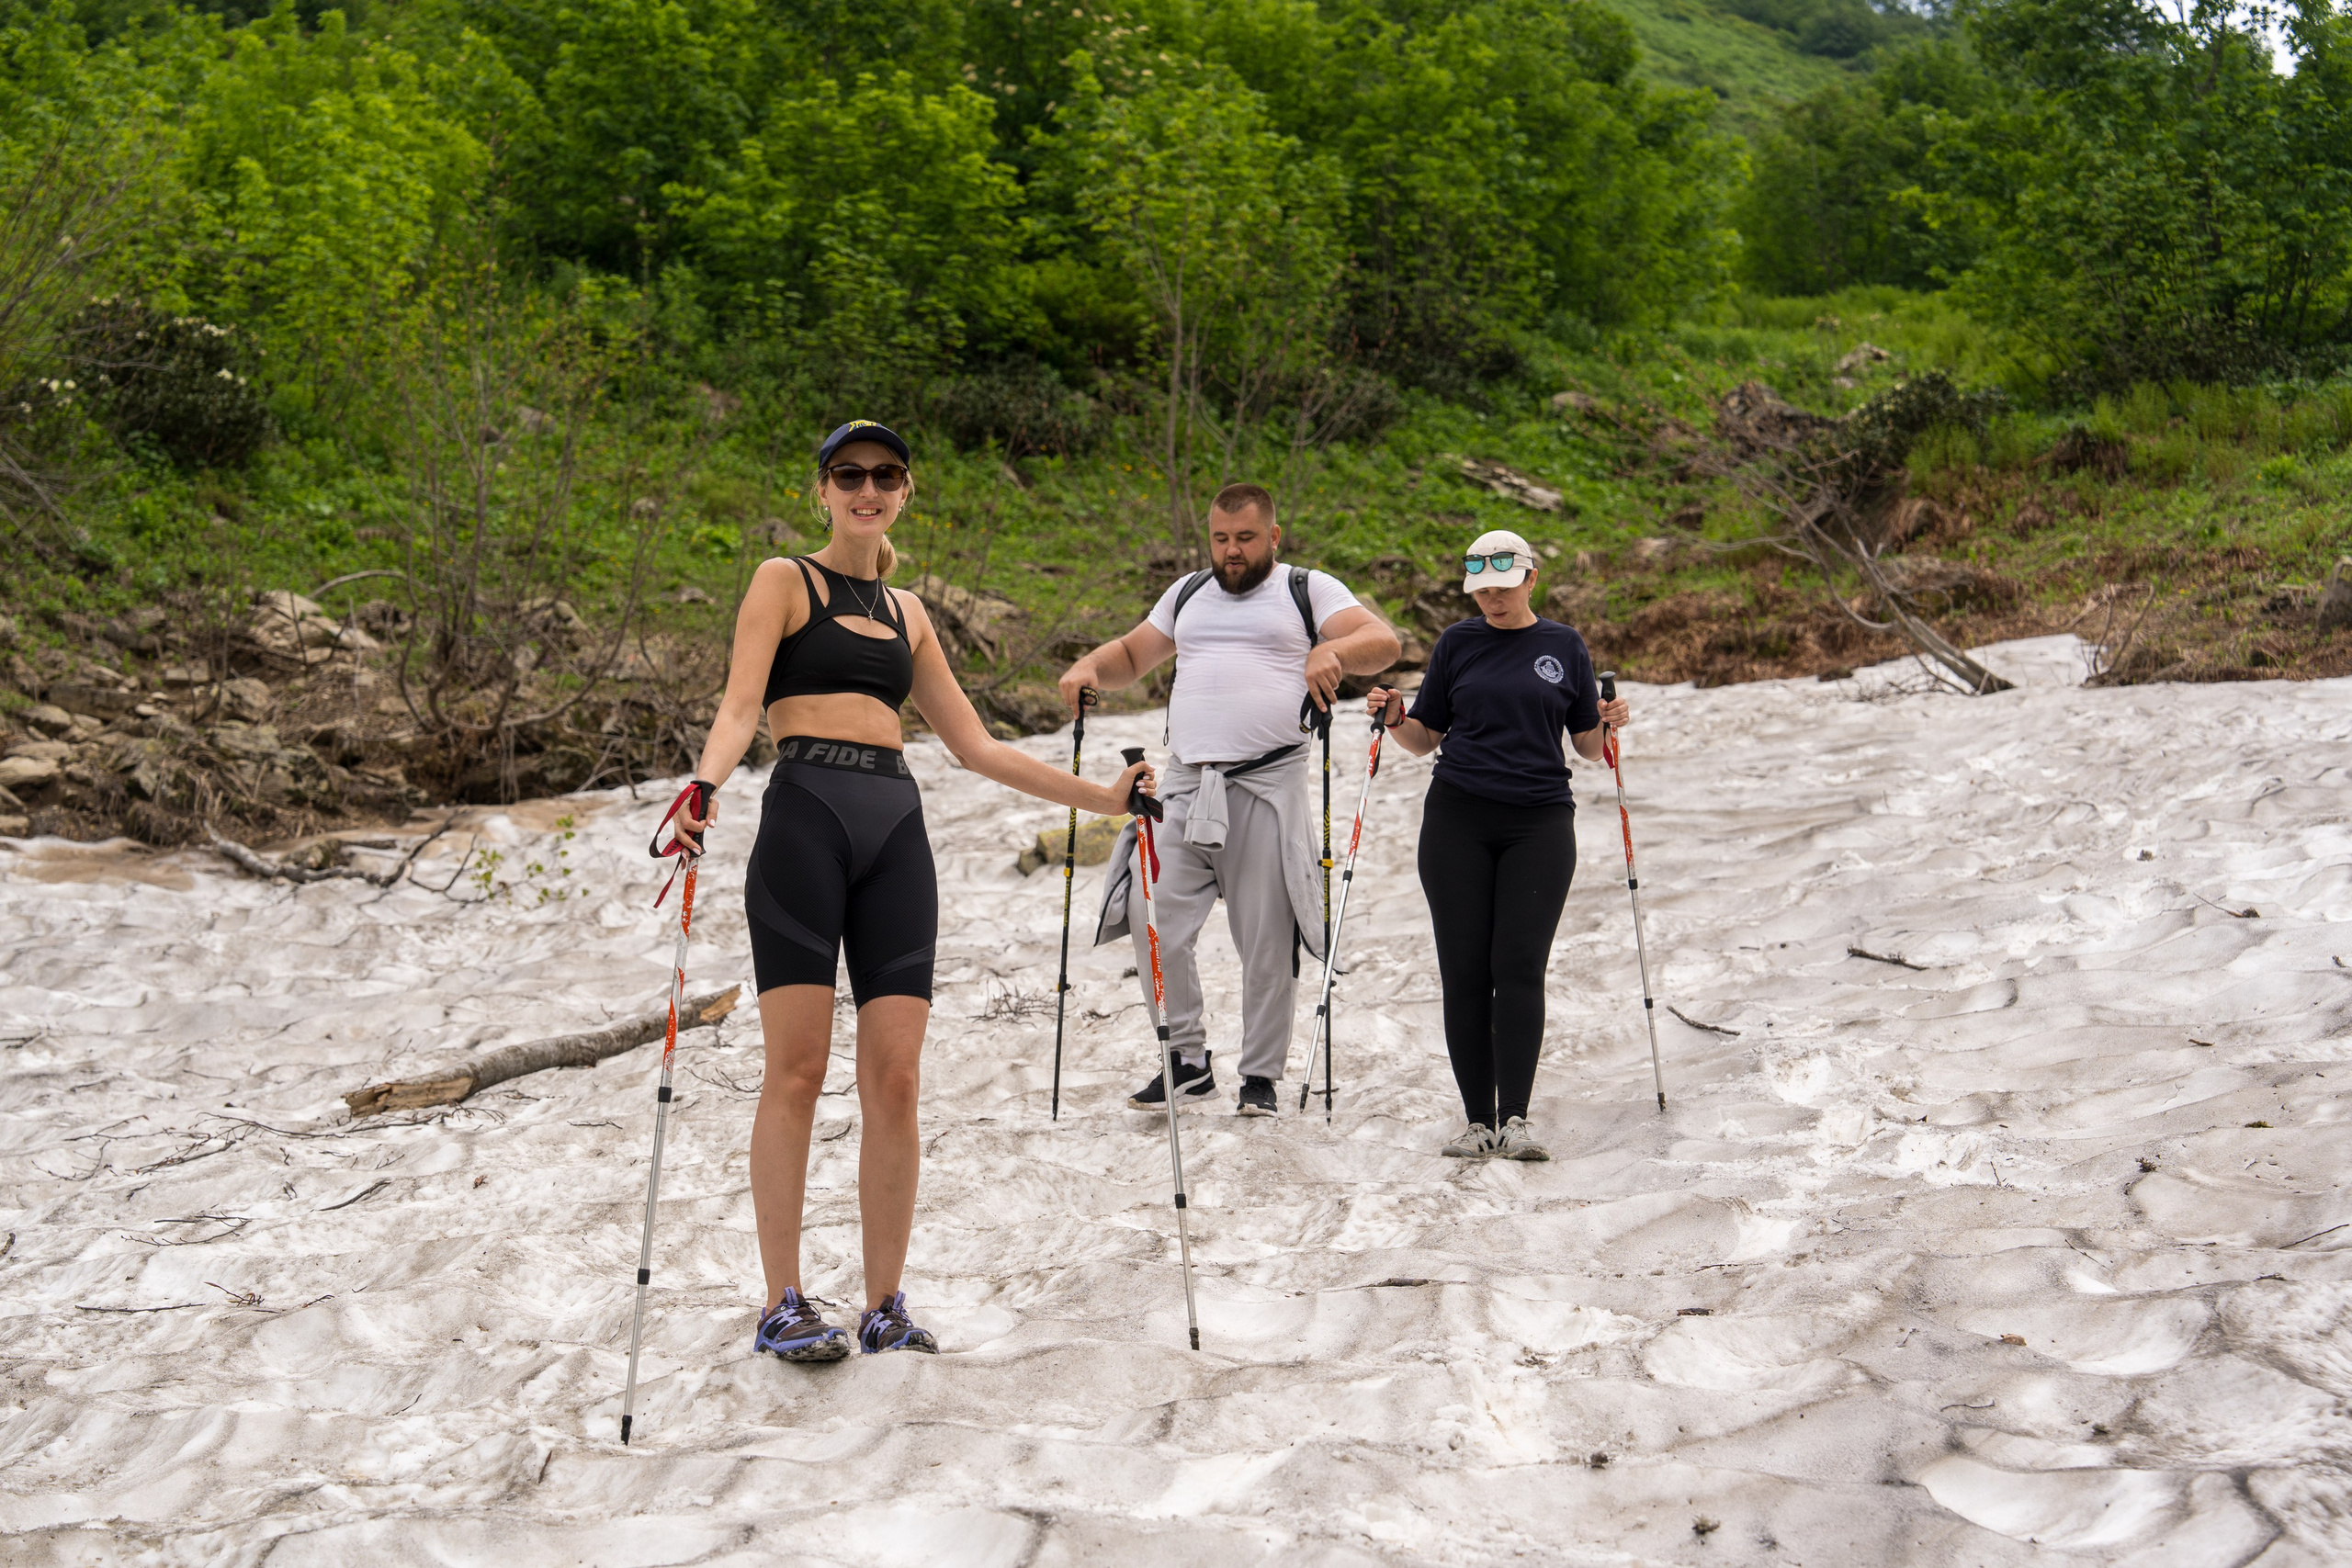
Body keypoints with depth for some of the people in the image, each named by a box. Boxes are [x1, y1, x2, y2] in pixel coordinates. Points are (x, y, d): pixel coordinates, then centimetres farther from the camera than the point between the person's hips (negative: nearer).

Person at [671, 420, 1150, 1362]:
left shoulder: (906, 612, 23)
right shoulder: (785, 581, 9)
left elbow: (974, 746, 24)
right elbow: (742, 704, -5)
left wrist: (1102, 797, 22)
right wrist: (704, 784, -26)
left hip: (895, 827, 4)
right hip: (807, 814, -4)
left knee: (895, 1078, -1)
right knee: (798, 1068, -6)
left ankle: (884, 1308, 7)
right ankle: (783, 1306, 2)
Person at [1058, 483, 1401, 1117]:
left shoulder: (1308, 590, 9)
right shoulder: (1188, 593, 22)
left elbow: (1383, 641, -2)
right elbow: (1132, 656, 29)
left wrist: (1333, 649, -22)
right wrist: (1089, 666, 8)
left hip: (1269, 782, -4)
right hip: (1187, 781, 4)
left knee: (1267, 938, -2)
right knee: (1154, 918, -6)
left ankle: (1261, 1076, 8)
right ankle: (1188, 1062, 6)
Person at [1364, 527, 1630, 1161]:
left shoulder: (1564, 647, 8)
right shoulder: (1457, 644, 10)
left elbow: (1589, 746, 10)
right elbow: (1424, 739, 14)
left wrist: (1608, 723, -10)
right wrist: (1393, 717, -6)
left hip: (1540, 822, -1)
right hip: (1458, 821, 1)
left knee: (1519, 966, -11)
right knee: (1464, 972, -2)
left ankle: (1515, 1119, -10)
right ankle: (1478, 1121, 4)